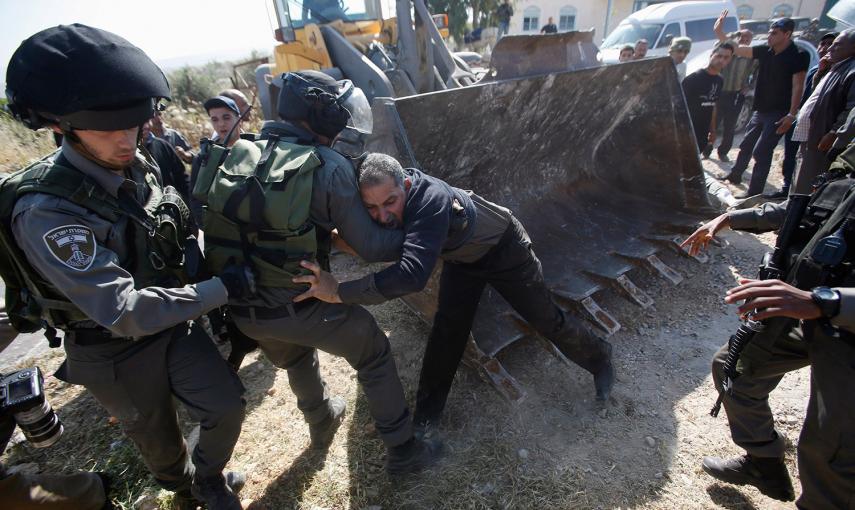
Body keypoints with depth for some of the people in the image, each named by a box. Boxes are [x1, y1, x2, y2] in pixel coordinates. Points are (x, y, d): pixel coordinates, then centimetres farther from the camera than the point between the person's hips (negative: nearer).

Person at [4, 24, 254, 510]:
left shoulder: (141, 167, -8)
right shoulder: (46, 212, -29)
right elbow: (125, 314, -32)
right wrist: (220, 289, -29)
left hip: (173, 324, 5)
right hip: (114, 350, -4)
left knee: (227, 405, 3)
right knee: (157, 434, 18)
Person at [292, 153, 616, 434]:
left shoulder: (430, 199, -47)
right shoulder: (384, 197, -25)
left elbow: (412, 273, -57)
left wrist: (339, 292, -58)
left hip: (503, 248, -5)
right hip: (461, 256, 5)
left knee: (545, 319, 8)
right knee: (448, 325, -1)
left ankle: (599, 359, 38)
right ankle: (428, 409, 18)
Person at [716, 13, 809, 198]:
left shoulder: (798, 56, -12)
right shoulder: (765, 51, 3)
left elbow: (797, 86, -16)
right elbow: (737, 50, 4)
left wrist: (791, 115, -22)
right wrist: (719, 32, -7)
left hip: (778, 113, -7)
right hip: (760, 110, 7)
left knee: (761, 151, -10)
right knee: (746, 145, 19)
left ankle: (754, 192, -4)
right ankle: (735, 175, 38)